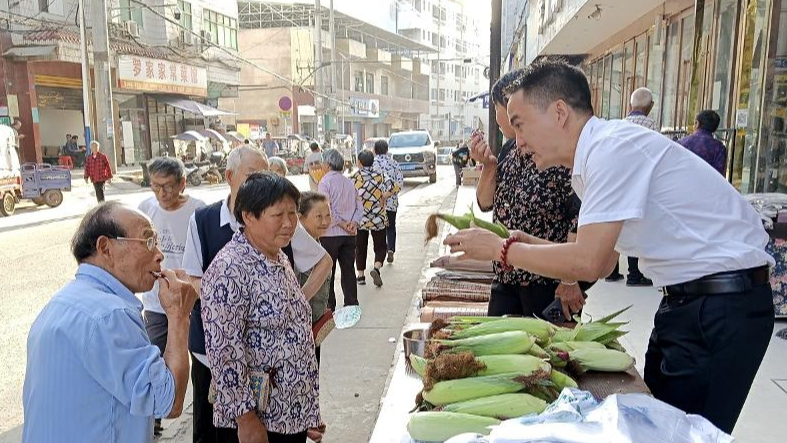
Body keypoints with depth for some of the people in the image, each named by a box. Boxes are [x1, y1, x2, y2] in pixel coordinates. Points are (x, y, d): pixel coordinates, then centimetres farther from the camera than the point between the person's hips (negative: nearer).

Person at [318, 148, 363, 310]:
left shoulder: (325, 182, -10)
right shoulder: (350, 182, 8)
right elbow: (360, 207, 4)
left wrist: (342, 224, -10)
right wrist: (353, 223, -6)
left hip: (330, 234, -5)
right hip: (350, 235, 5)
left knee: (328, 272, 5)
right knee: (348, 270, 12)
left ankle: (329, 307, 10)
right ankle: (352, 305, 17)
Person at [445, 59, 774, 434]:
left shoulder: (613, 147, -22)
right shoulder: (593, 158, 8)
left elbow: (587, 262, -25)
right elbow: (603, 262, 11)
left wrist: (499, 249, -14)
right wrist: (530, 244, 1)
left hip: (723, 303, -9)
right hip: (686, 299, 10)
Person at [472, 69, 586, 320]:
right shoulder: (509, 149, 8)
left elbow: (582, 217, -20)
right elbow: (486, 203, 13)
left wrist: (570, 280, -21)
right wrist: (489, 166, -4)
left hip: (550, 285, -8)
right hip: (506, 278, 8)